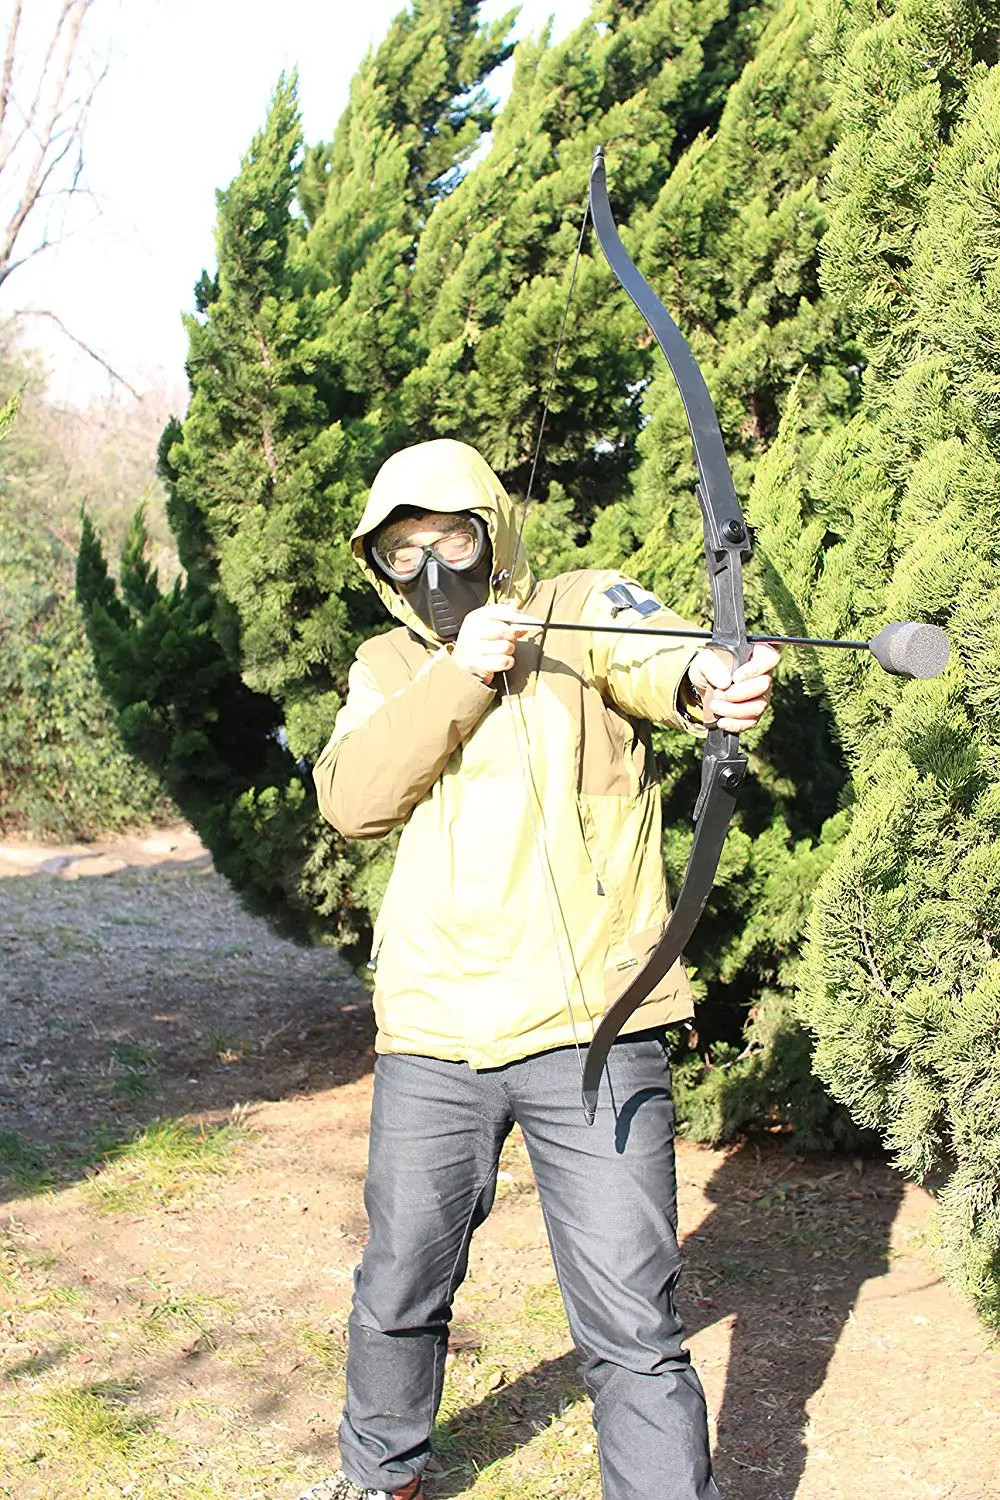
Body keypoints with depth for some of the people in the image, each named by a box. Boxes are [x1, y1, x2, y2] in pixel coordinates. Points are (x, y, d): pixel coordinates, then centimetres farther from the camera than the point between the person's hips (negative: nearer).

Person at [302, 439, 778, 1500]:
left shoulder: (583, 608, 0)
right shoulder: (388, 667, 12)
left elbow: (654, 654, -24)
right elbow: (350, 799, -6)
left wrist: (712, 679, -48)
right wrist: (458, 676, -16)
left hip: (589, 1033, -4)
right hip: (430, 1043, 4)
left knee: (632, 1336, -6)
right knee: (399, 1293, 20)